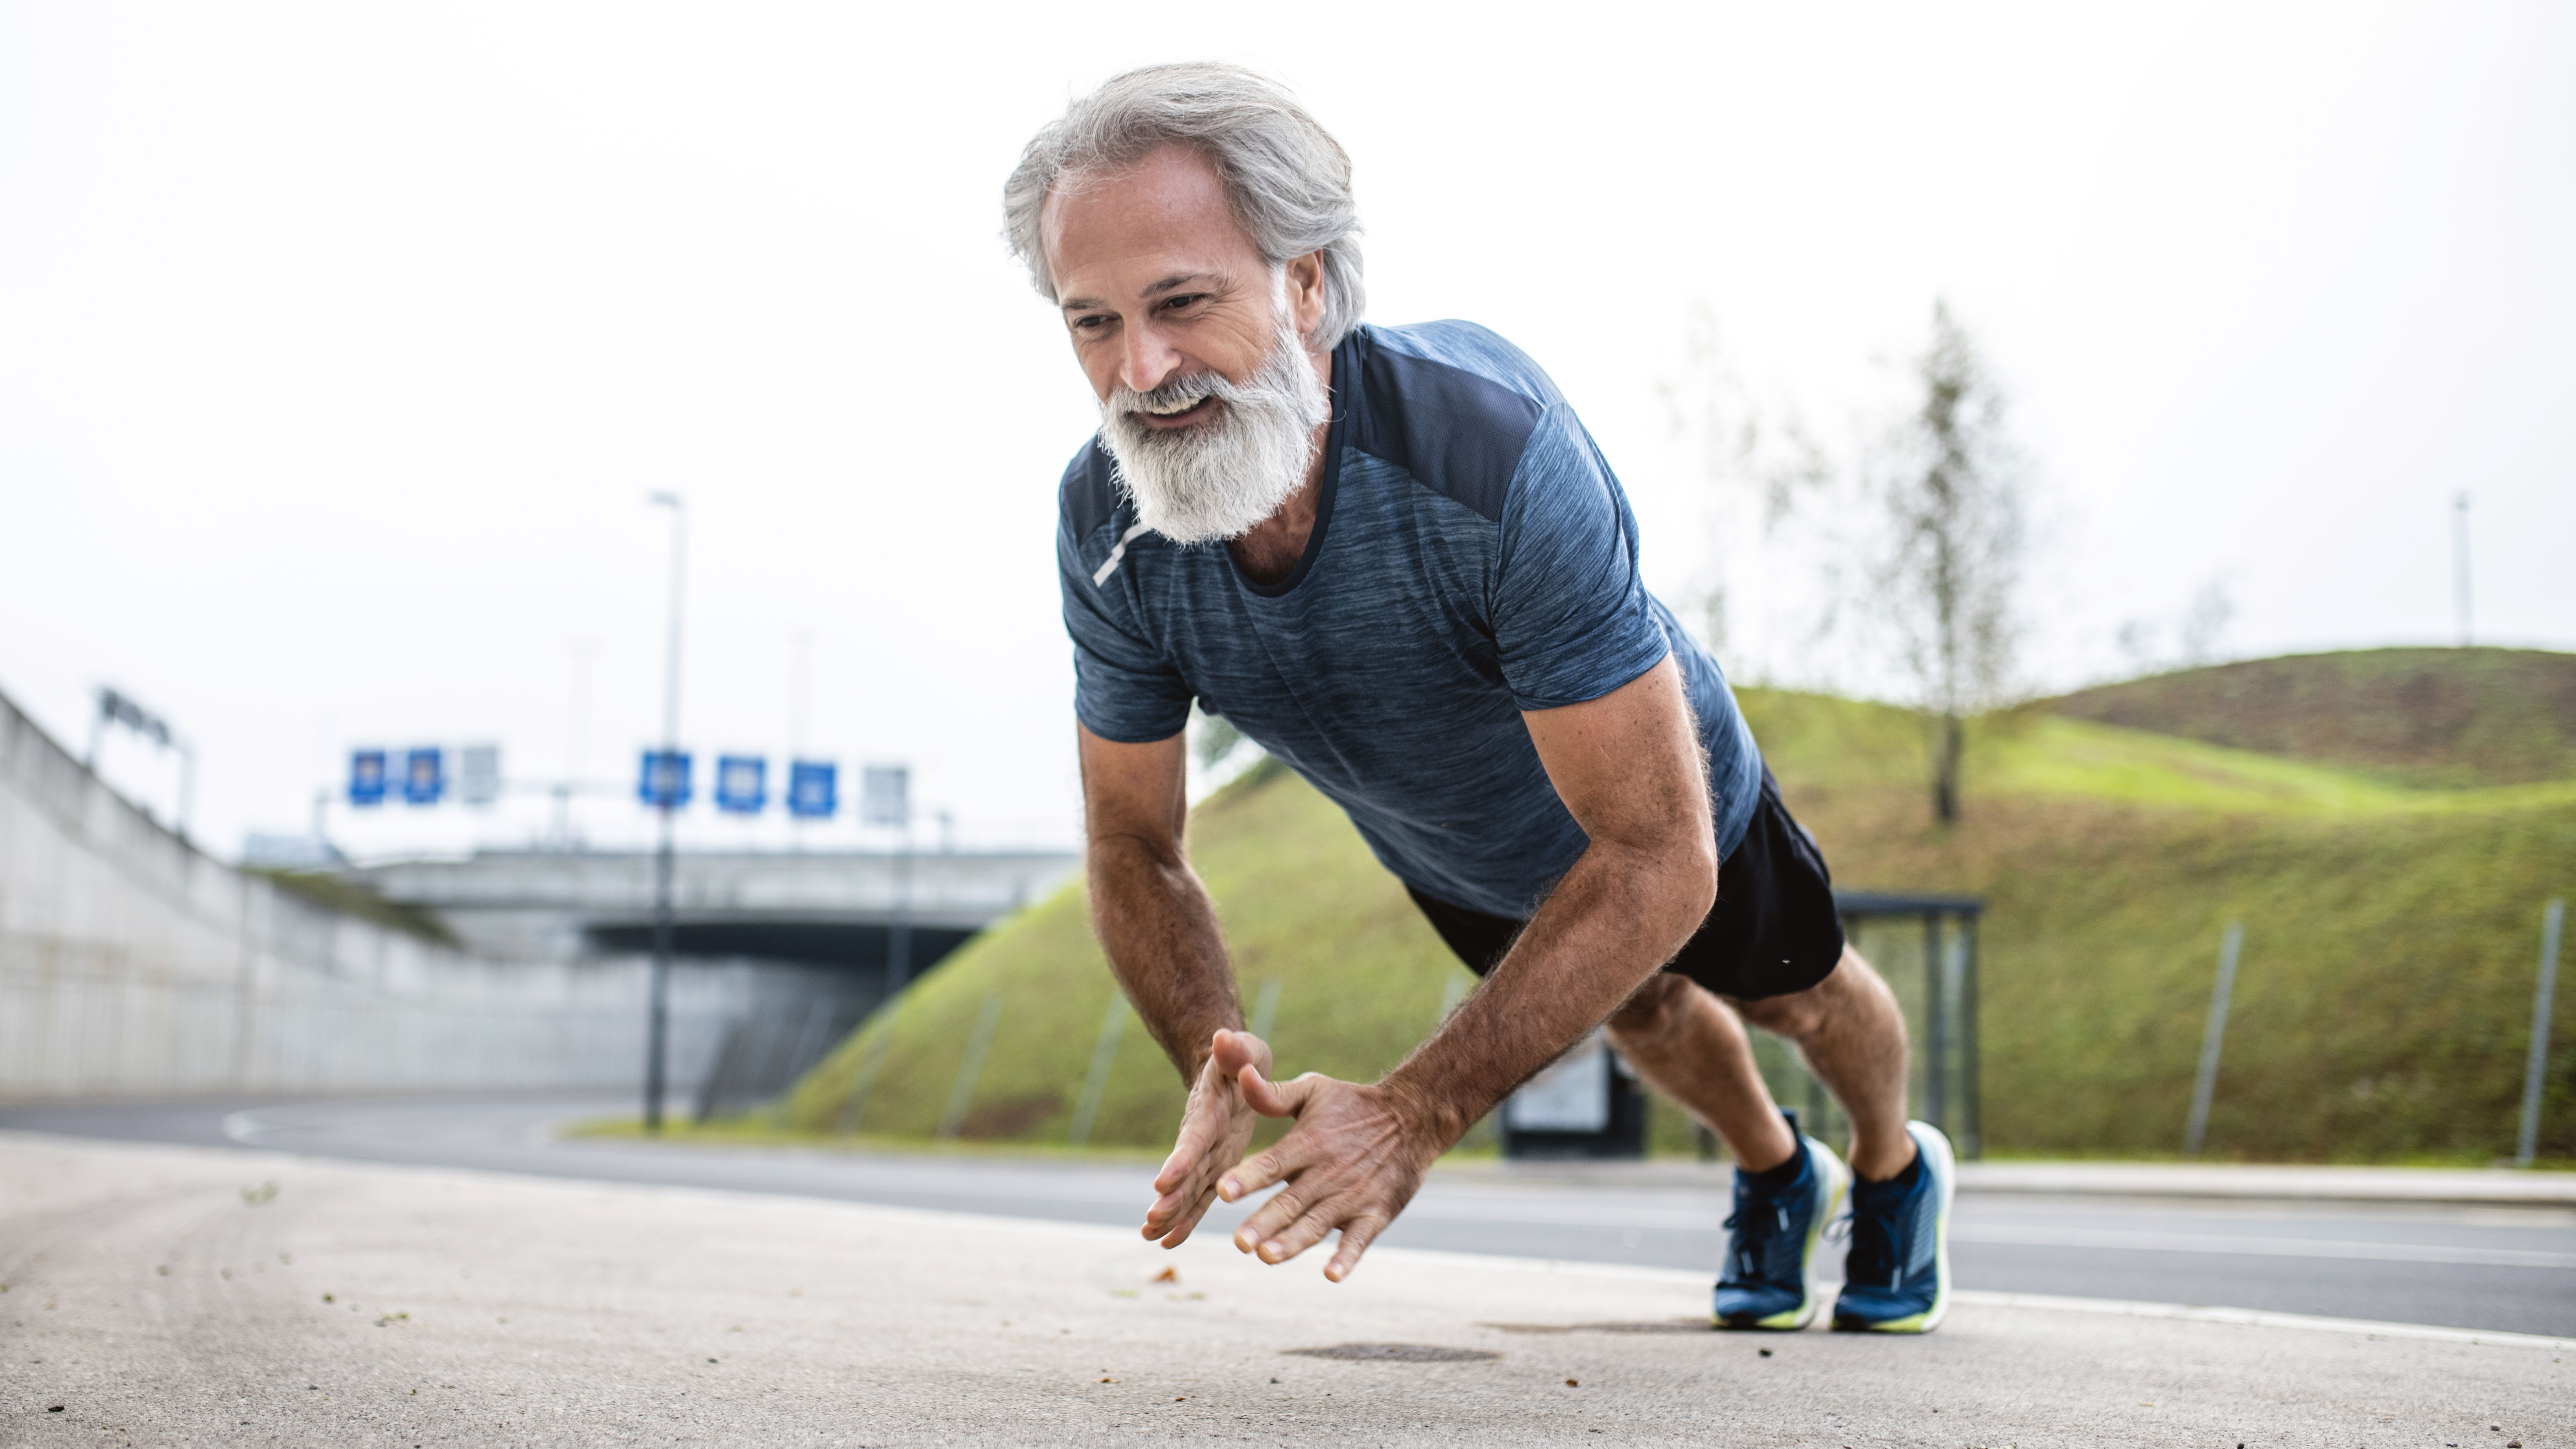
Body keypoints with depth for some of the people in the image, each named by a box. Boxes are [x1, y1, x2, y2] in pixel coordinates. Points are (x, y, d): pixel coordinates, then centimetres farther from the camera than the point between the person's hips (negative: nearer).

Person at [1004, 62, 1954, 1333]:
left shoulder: (1494, 447, -48)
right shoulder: (1105, 525, -33)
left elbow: (1658, 862, -45)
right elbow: (1135, 849, -19)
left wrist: (1417, 1112, -52)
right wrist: (1215, 1067, -38)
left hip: (1662, 797, -4)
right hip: (1445, 856, 4)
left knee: (1794, 996, 27)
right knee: (1641, 1009, 33)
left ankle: (1895, 1172, 62)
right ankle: (1778, 1180, 66)